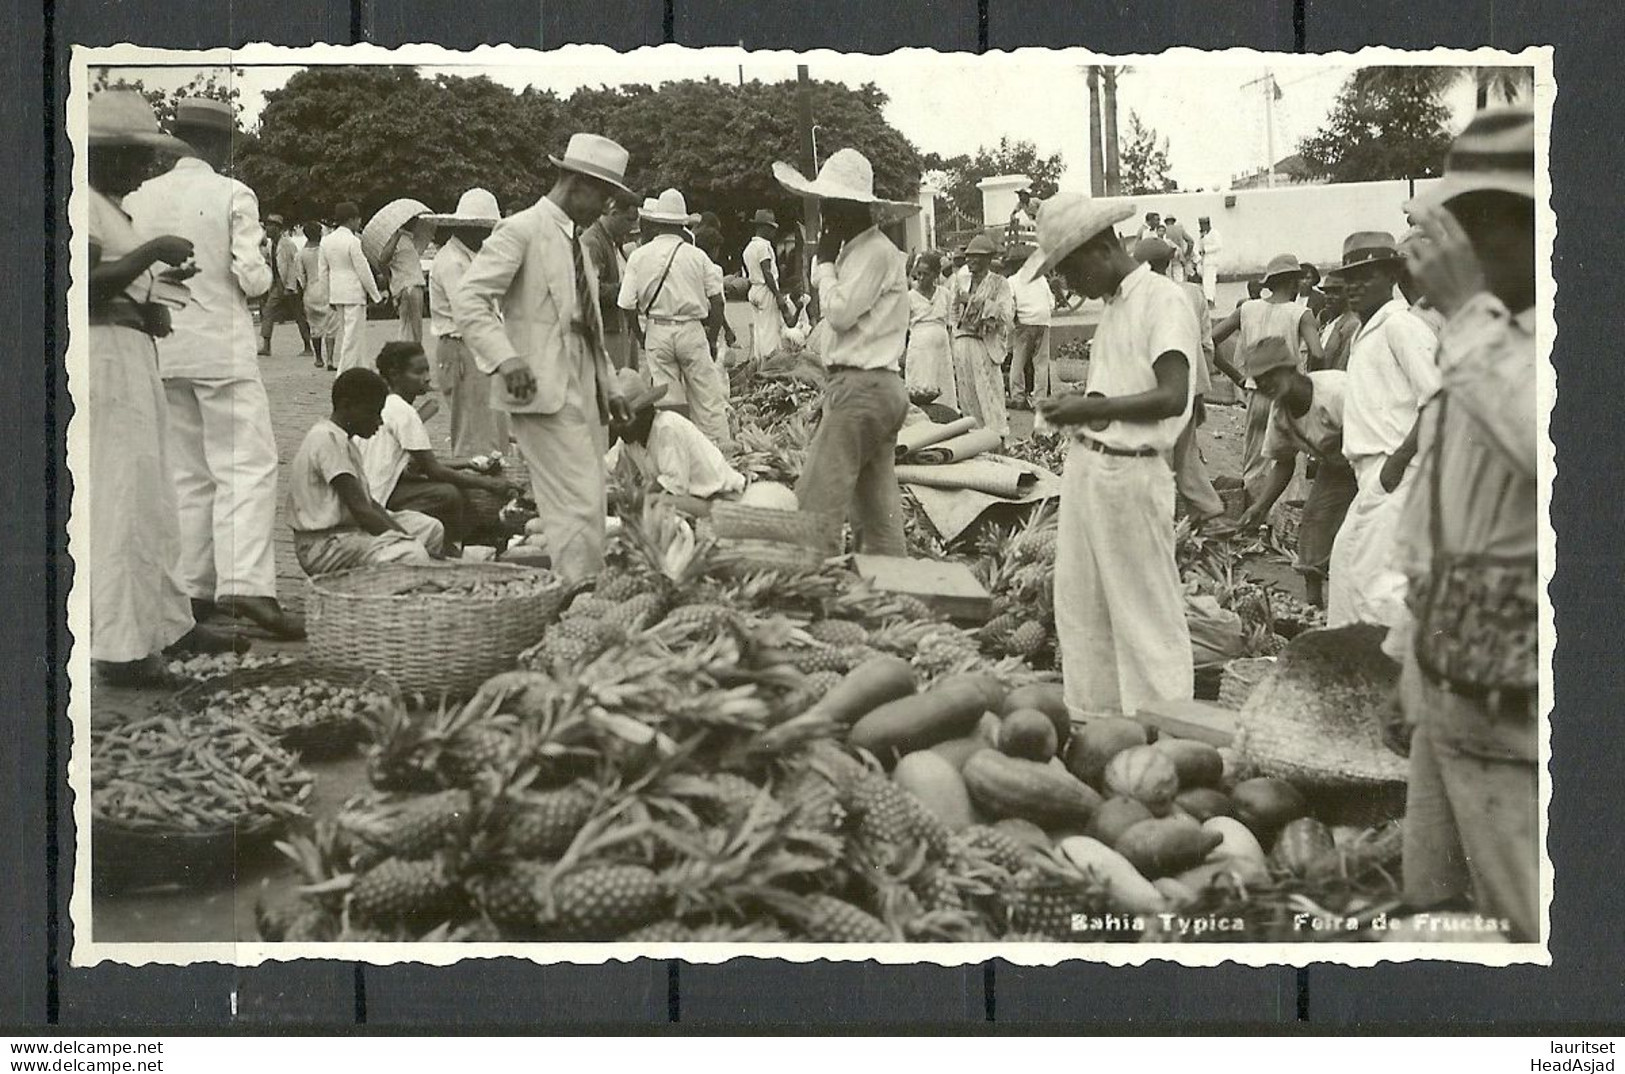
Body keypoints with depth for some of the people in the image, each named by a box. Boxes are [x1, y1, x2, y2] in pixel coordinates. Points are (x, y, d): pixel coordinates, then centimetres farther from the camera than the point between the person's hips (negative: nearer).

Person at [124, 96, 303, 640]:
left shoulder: (139, 198, 5)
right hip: (222, 349, -5)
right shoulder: (232, 195, -8)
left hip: (162, 351, 5)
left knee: (187, 472, 13)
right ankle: (245, 584, -20)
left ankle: (192, 589, 13)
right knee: (248, 465, -5)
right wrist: (261, 275, 10)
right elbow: (252, 277, -11)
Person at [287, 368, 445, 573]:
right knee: (412, 555, -28)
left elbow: (368, 502, 13)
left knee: (431, 529, 11)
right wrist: (405, 539, -18)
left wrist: (403, 534, -1)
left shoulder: (344, 439, 15)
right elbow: (360, 509, -23)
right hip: (323, 545, -11)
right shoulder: (329, 439, -18)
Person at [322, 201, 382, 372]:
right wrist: (376, 296, -3)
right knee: (353, 336, -4)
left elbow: (324, 270, 11)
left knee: (345, 332, 15)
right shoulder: (353, 241, -15)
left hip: (336, 293, 8)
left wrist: (329, 297, 18)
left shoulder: (326, 241, 7)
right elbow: (363, 271, -12)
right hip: (354, 293, -8)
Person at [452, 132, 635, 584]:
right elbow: (468, 300, -17)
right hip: (544, 393, -9)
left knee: (592, 510, 8)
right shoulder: (522, 231, -7)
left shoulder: (576, 241, 21)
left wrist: (609, 387, 21)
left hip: (584, 394, 9)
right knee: (576, 508, -14)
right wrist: (506, 358, -30)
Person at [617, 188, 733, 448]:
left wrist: (641, 338, 13)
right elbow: (717, 302, 0)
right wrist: (706, 323, 17)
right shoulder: (697, 256, -1)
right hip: (691, 329, -1)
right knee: (708, 398, 5)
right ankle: (720, 445, 5)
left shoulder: (639, 257, -1)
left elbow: (628, 306, -1)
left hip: (656, 331, 1)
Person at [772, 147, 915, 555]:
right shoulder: (858, 249, 19)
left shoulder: (876, 252, -11)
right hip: (876, 389, 10)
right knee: (879, 514, 9)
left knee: (814, 508, -13)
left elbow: (840, 312, -17)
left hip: (861, 389, -10)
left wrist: (826, 261, -7)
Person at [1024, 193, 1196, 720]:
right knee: (1079, 609, 13)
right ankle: (1093, 715, 23)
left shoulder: (1162, 300, -12)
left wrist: (1094, 408, -16)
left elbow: (1172, 396, -21)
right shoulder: (1114, 305, 15)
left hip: (1131, 474, -9)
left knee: (1147, 615, -2)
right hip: (1087, 466, 9)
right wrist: (1077, 406, 4)